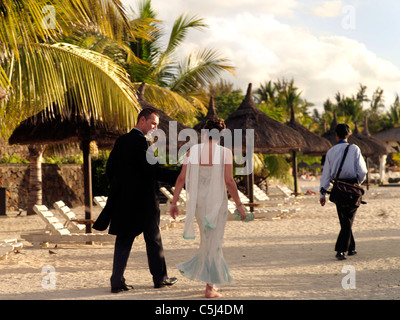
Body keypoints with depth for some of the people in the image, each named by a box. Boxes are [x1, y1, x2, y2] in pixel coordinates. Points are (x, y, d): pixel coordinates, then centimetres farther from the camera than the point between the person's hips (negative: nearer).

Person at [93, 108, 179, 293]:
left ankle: (117, 281, 6)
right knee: (153, 240, 9)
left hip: (123, 200, 7)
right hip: (144, 201, -7)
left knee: (123, 240, 9)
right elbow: (150, 169, -23)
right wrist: (177, 177, -24)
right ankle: (160, 278, 21)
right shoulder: (140, 141, -15)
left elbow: (109, 169, 12)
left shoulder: (121, 141, 9)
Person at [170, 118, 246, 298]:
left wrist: (174, 202, 4)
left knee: (208, 239, 23)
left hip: (198, 201, 3)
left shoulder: (193, 150, -1)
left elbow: (182, 178, -3)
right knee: (214, 243, 4)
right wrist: (239, 204, -5)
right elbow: (229, 181, -14)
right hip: (217, 201, -3)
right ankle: (210, 287, 6)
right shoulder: (225, 152, -8)